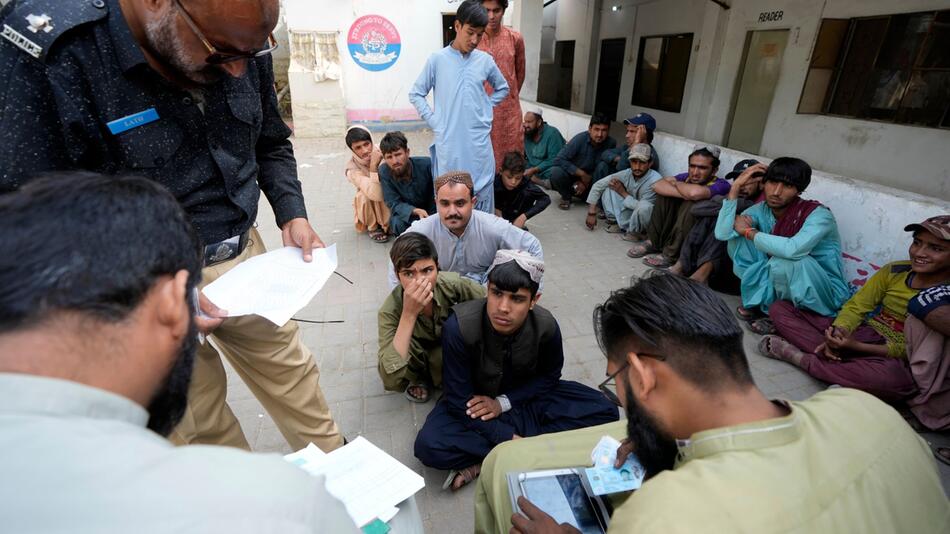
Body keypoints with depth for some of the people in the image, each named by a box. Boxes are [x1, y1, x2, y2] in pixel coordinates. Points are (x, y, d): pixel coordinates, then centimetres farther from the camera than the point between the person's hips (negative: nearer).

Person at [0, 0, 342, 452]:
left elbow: (272, 145, 9)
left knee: (288, 366, 16)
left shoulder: (241, 44, -6)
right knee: (200, 423, 10)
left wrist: (292, 214, -5)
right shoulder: (47, 51, -21)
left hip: (244, 253, 4)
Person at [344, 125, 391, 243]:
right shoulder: (351, 168, -24)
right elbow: (376, 194, -38)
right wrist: (373, 166, -41)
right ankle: (373, 228, -8)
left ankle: (388, 225, -1)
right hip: (369, 204, -1)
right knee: (365, 194, -31)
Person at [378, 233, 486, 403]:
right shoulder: (391, 309, -32)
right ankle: (421, 378, 3)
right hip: (416, 356, -1)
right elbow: (390, 379, -42)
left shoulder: (452, 284, -31)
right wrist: (409, 313, -47)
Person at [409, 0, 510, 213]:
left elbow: (503, 88, 21)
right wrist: (433, 120, -3)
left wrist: (485, 108, 8)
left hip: (479, 142, 2)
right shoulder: (437, 60, -1)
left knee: (482, 193, 7)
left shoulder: (485, 60, 5)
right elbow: (416, 94, 7)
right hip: (448, 142, -2)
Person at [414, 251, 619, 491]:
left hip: (525, 397, 3)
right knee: (429, 446, -30)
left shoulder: (546, 326, -23)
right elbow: (459, 400, -22)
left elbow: (549, 375, -3)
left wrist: (504, 403, -16)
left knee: (604, 411, -16)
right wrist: (508, 438, -26)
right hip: (475, 399, -3)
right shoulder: (459, 326, -31)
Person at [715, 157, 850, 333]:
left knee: (784, 262, -37)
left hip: (825, 294, -5)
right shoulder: (762, 210, -6)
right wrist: (736, 186, -20)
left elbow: (793, 249, -43)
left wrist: (749, 232, -27)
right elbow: (722, 233, -20)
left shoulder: (818, 214, -23)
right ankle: (763, 300, -4)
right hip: (781, 286, 6)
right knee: (736, 238, -8)